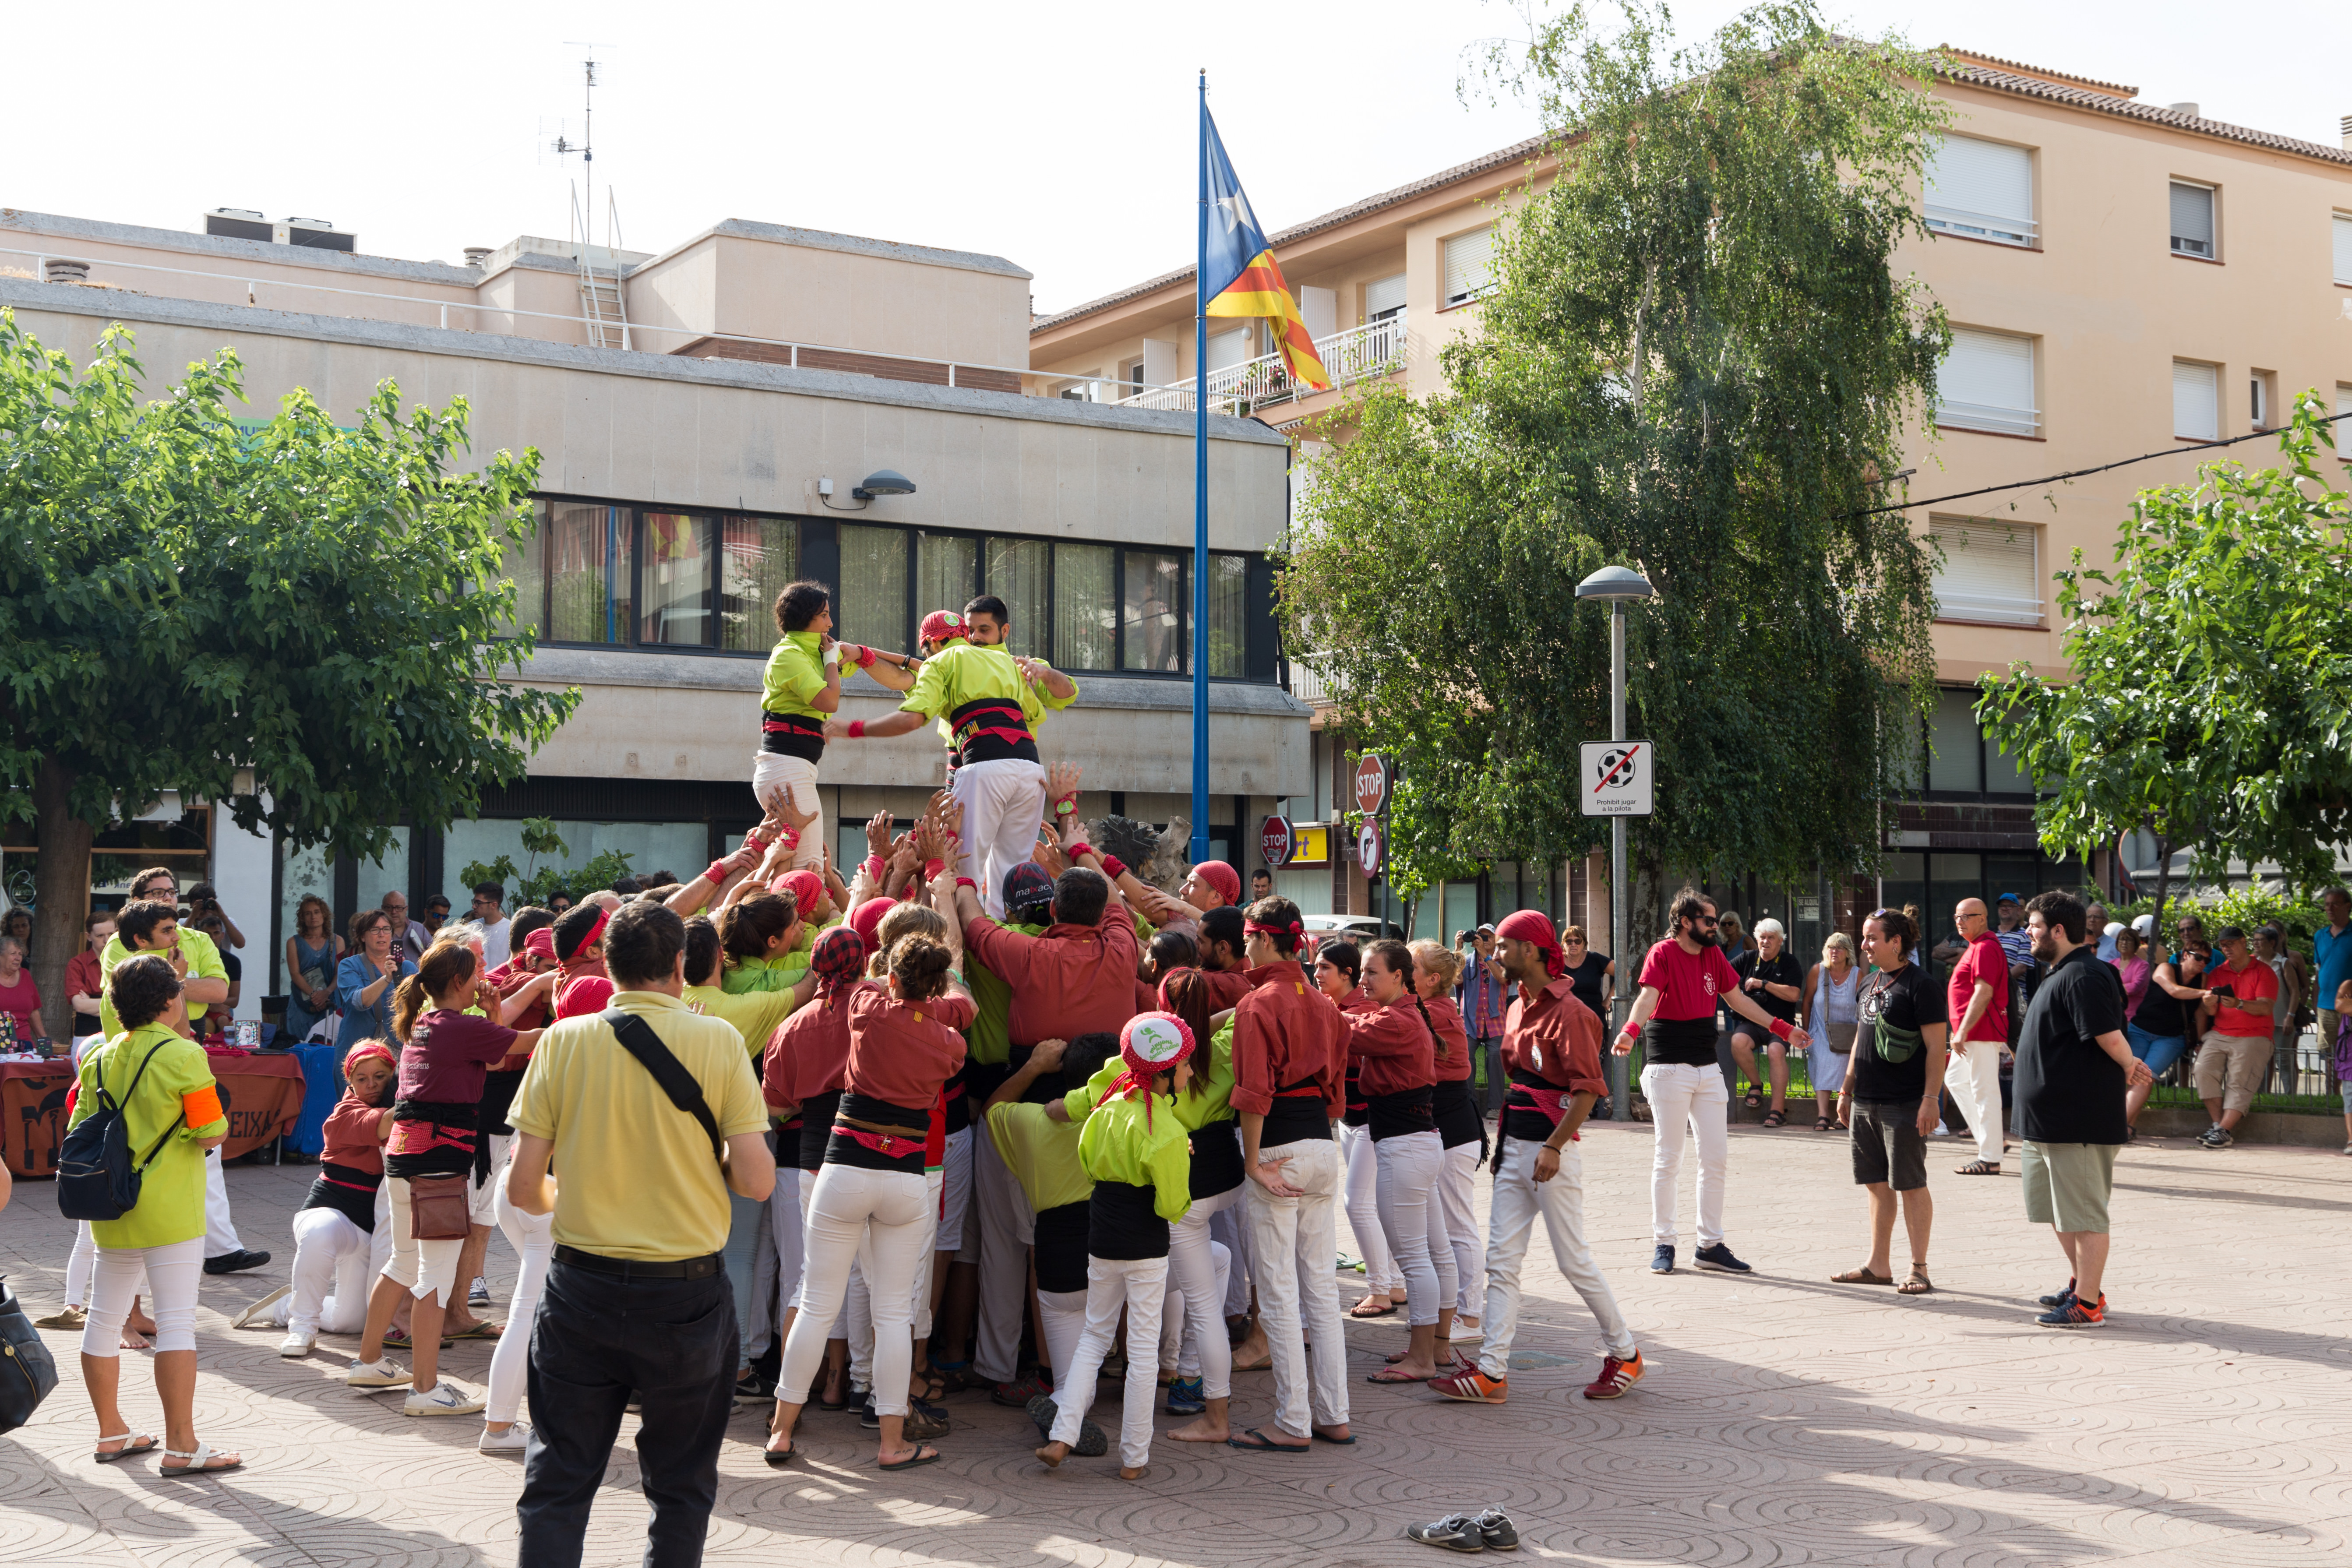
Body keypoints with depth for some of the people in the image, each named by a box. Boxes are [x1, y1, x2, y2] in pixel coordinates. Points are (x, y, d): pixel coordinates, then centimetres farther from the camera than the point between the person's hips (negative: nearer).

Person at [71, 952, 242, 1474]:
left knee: (105, 1318, 16)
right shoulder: (184, 1056, -12)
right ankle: (181, 1446, -5)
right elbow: (211, 1135, -14)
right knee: (176, 1322, -5)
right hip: (170, 1213, -6)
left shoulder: (100, 1059, 6)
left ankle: (111, 1432, 26)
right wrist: (219, 1121, 7)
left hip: (111, 1210, 7)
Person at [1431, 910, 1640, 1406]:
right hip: (1515, 1147, 9)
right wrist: (1505, 1142, 18)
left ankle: (1624, 1354, 18)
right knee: (1501, 1261, 3)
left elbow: (1588, 1089, -19)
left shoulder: (1567, 1011, -15)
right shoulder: (1520, 1007, 14)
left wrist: (1554, 1146, -22)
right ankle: (1492, 1372, 3)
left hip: (1552, 1150, -9)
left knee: (1573, 1258, 1)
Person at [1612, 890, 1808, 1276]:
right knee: (1668, 1159, -1)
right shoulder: (1663, 954, -10)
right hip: (1669, 1069, -7)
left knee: (1716, 1157, 6)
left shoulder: (1714, 955, 11)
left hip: (1707, 1069, 7)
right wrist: (1631, 1031, -44)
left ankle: (1710, 1245, 13)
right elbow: (1648, 997, -25)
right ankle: (1664, 1243, 8)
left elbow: (1737, 999, 21)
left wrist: (1781, 1028, 22)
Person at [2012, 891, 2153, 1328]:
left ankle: (2087, 1304, 2)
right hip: (2048, 1121, 11)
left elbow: (2109, 1036, -23)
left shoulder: (2084, 977, -18)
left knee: (2084, 1214, -3)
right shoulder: (2061, 975, 17)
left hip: (2078, 1124, -11)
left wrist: (2129, 1067, -7)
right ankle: (2084, 1285, 31)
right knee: (2058, 1211, 19)